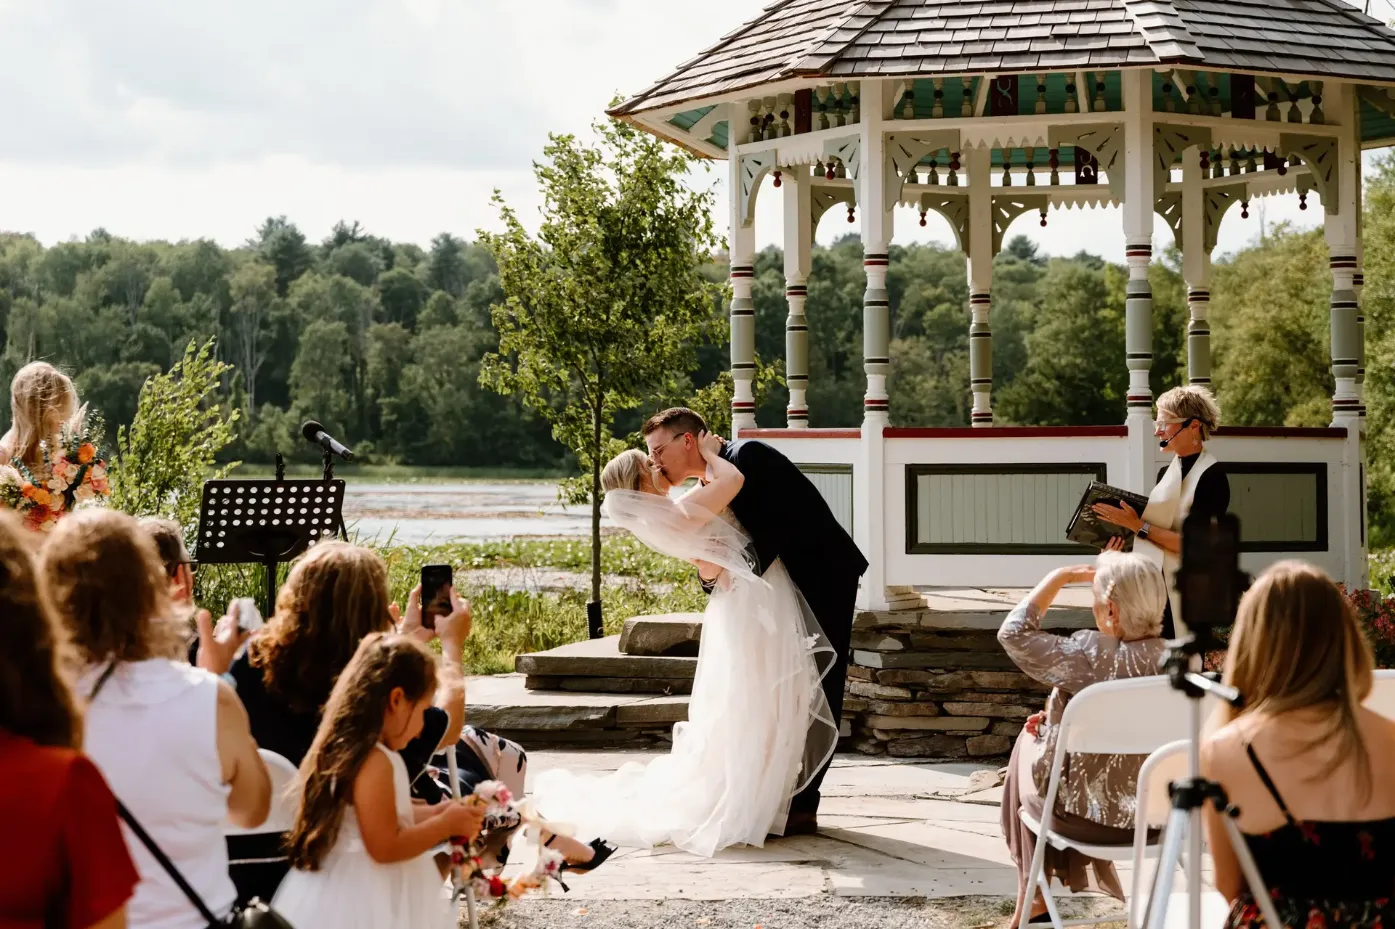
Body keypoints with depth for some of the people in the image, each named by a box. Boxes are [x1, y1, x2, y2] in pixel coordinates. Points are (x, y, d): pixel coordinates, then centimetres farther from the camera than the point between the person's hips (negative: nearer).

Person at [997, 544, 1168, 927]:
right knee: (1046, 728, 30)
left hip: (1085, 816, -5)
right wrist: (1060, 719, 9)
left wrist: (1061, 576, -9)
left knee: (1029, 741, 27)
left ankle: (1034, 896, 37)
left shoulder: (1090, 655, -26)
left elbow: (1013, 633, -14)